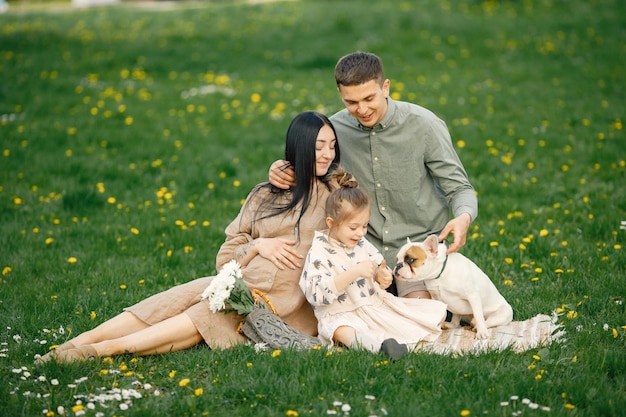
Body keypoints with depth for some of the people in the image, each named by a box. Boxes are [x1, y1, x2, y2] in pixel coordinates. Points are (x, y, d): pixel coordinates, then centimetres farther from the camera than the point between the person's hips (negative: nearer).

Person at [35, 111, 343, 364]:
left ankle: (108, 348, -38)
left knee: (210, 313, -29)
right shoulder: (265, 196, 16)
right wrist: (257, 246, -4)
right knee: (182, 297, -25)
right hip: (244, 285, 3)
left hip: (288, 300, -3)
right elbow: (225, 259, 13)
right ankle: (74, 345, -31)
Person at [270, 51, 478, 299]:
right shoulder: (336, 128, -5)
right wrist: (280, 170, -14)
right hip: (367, 248, 3)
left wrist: (464, 217, -31)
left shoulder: (424, 125, -13)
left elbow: (459, 188, -7)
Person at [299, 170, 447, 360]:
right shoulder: (319, 253, -9)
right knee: (345, 332, -44)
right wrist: (354, 273, -28)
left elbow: (379, 270, 24)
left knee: (438, 310, -2)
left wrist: (383, 277, -2)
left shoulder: (363, 244, 11)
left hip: (377, 305, 7)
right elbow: (317, 293, -23)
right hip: (343, 314, -7)